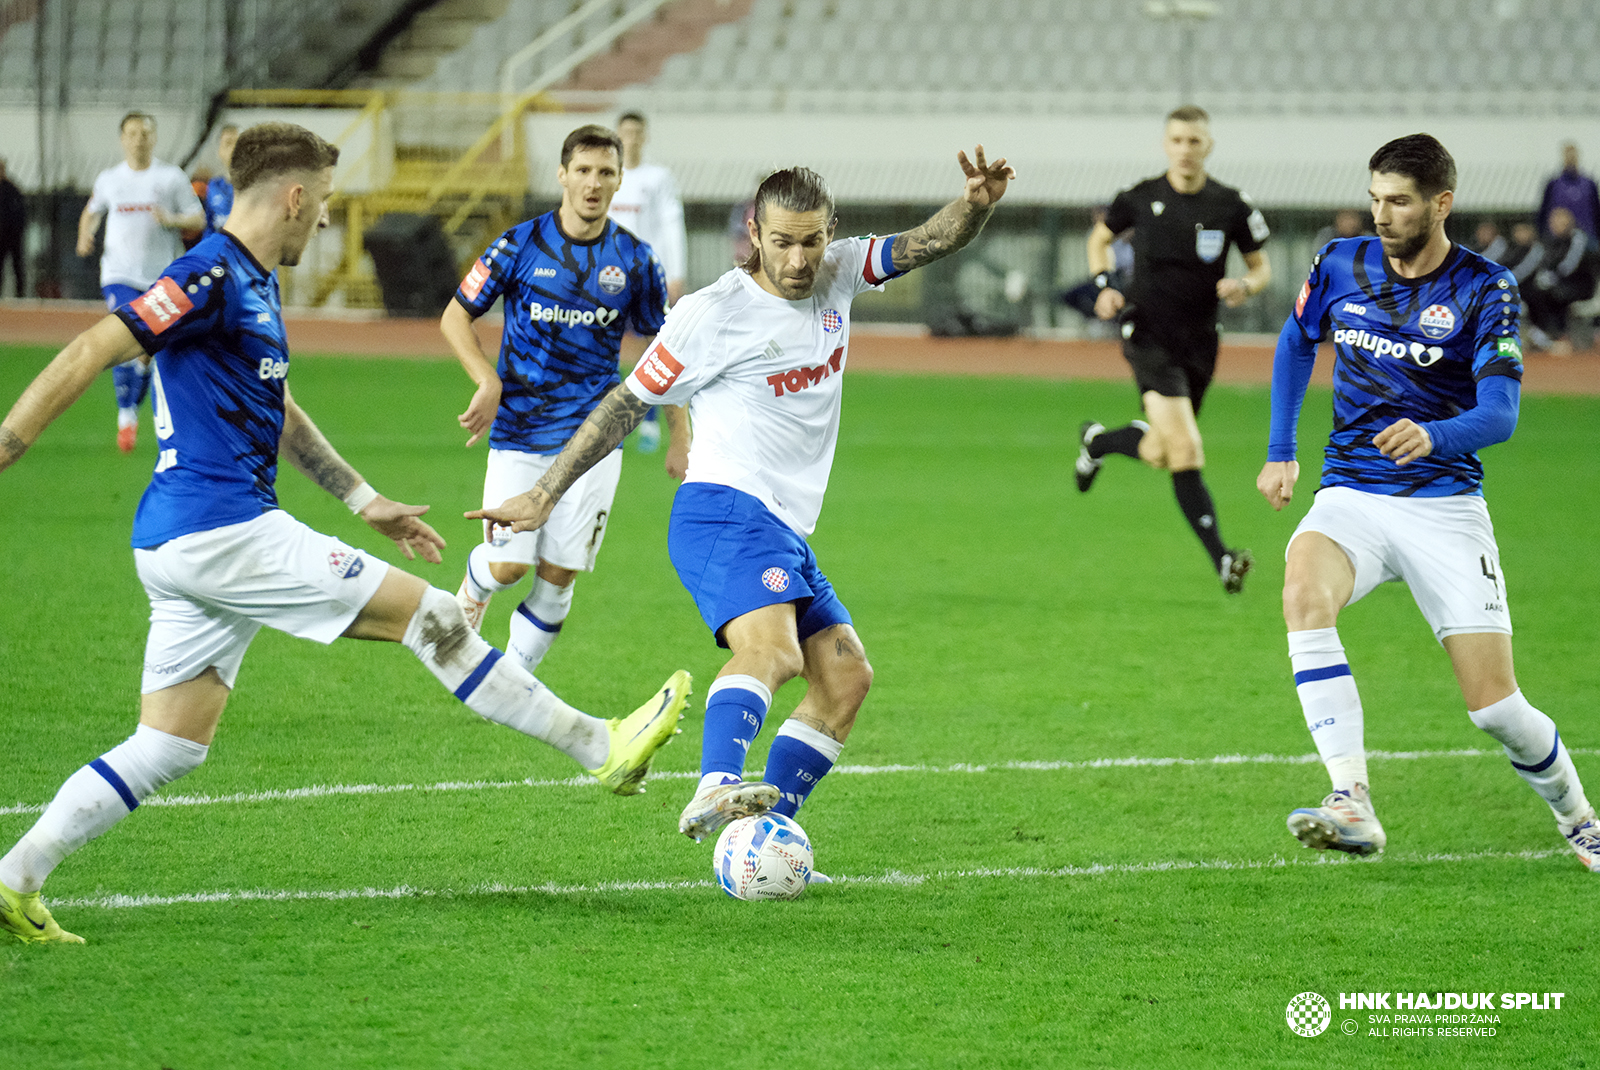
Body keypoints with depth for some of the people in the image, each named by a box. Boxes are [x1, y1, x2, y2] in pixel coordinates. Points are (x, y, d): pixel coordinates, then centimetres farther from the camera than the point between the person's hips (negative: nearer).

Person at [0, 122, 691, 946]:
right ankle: (601, 748, 1)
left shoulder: (253, 285, 19)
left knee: (170, 747, 7)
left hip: (179, 547, 10)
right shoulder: (211, 277, -13)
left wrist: (367, 502, 31)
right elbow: (87, 355, -18)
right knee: (427, 614, -4)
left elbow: (279, 415, 31)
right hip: (224, 532, -10)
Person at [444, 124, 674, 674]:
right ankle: (472, 589, 28)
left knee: (557, 577, -2)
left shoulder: (635, 259, 1)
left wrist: (681, 432, 10)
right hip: (520, 432, -1)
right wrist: (489, 382, -13)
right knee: (508, 565, -8)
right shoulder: (520, 245, -4)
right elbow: (454, 318, 2)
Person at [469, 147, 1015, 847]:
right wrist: (544, 495, 1)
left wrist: (977, 204, -17)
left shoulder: (837, 276, 11)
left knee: (846, 677, 0)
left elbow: (932, 241, 7)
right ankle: (714, 791, -54)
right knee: (773, 651, -32)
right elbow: (626, 403, -1)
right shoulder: (712, 314, -7)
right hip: (725, 516, -8)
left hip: (787, 534, 8)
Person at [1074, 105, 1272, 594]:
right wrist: (1105, 284, -3)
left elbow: (1262, 266, 7)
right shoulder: (1140, 198, -5)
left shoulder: (1232, 206, -4)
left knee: (1159, 455, 18)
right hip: (1148, 332, -3)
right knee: (1184, 447, -21)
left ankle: (1097, 440, 50)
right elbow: (1100, 238, 15)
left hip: (1199, 342, 3)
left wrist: (1245, 286, -17)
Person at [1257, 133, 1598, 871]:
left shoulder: (1485, 290, -8)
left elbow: (1499, 414, -18)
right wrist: (1280, 451, 18)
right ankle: (1353, 807, -39)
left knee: (1495, 706, -7)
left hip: (1445, 505, -2)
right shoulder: (1341, 266, 3)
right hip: (1350, 497, 2)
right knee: (1305, 592, -33)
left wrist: (1433, 436, -38)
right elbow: (1297, 342, 24)